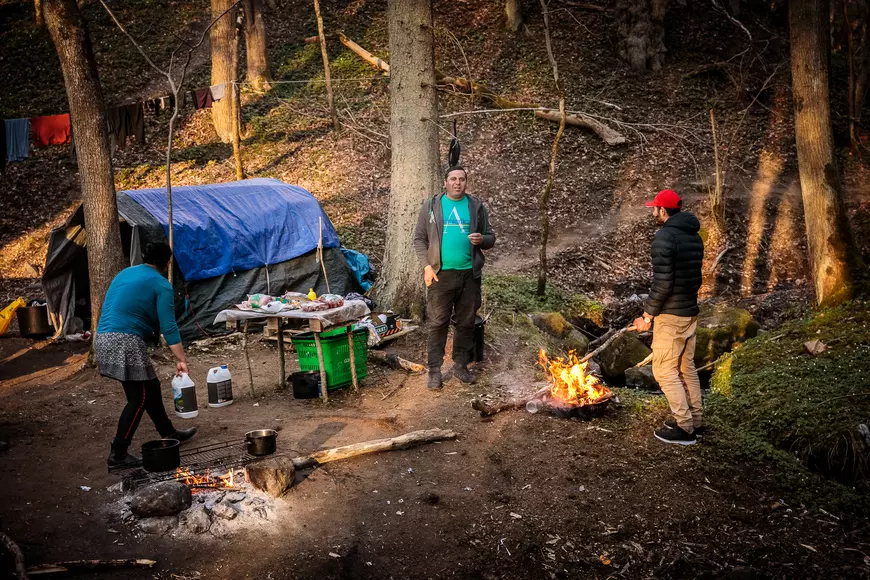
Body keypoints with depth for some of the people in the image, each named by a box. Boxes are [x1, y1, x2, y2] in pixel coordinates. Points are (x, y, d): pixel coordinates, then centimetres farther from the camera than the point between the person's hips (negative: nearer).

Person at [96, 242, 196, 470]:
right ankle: (118, 454, -2)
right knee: (139, 398, -1)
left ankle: (168, 433, 32)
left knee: (150, 386, 19)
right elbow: (168, 327, -10)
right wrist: (181, 360, -9)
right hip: (125, 341, -9)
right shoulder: (161, 285, -4)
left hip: (103, 338, 9)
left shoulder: (125, 273, 20)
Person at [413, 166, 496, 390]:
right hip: (441, 273, -2)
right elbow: (419, 239, 2)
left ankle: (461, 365, 23)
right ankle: (434, 369, 9)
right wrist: (427, 265, -9)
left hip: (470, 274, 2)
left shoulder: (477, 206, 8)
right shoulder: (431, 206, 3)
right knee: (438, 323, 0)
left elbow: (490, 237, 12)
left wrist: (482, 240, -11)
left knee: (466, 323, 10)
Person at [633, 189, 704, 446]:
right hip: (691, 312, 9)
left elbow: (662, 282, -21)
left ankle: (684, 428, 1)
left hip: (670, 315, -9)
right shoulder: (694, 237, 11)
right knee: (687, 368, 16)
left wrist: (647, 316, -14)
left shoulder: (664, 236, -17)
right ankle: (693, 421, 24)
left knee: (665, 371, -1)